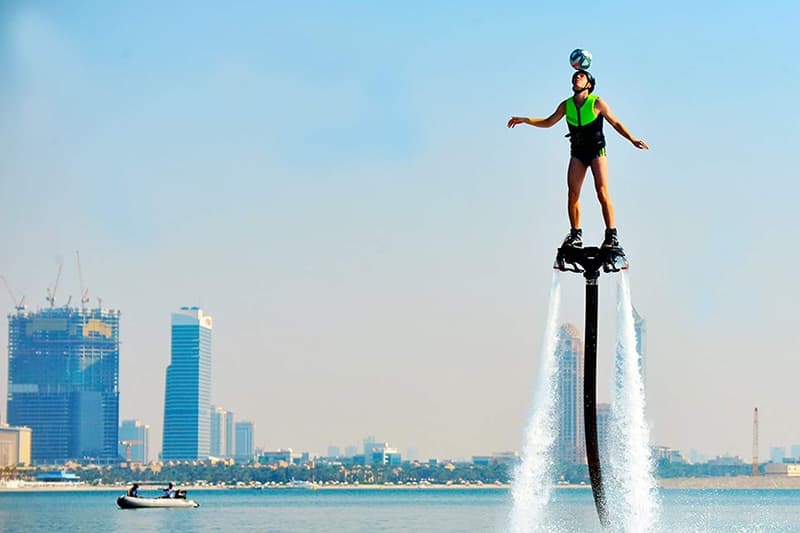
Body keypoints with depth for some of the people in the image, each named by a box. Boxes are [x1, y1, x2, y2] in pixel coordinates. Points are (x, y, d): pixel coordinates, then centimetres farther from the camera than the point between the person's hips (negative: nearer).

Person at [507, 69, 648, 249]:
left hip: (597, 150, -4)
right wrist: (524, 120, 6)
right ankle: (575, 234, 5)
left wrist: (633, 140, -13)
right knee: (572, 194, -4)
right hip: (577, 153, 4)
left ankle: (612, 235, -10)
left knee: (602, 192, -12)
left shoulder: (597, 103, -8)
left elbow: (615, 123, -3)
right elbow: (548, 122, 16)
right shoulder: (566, 105, 4)